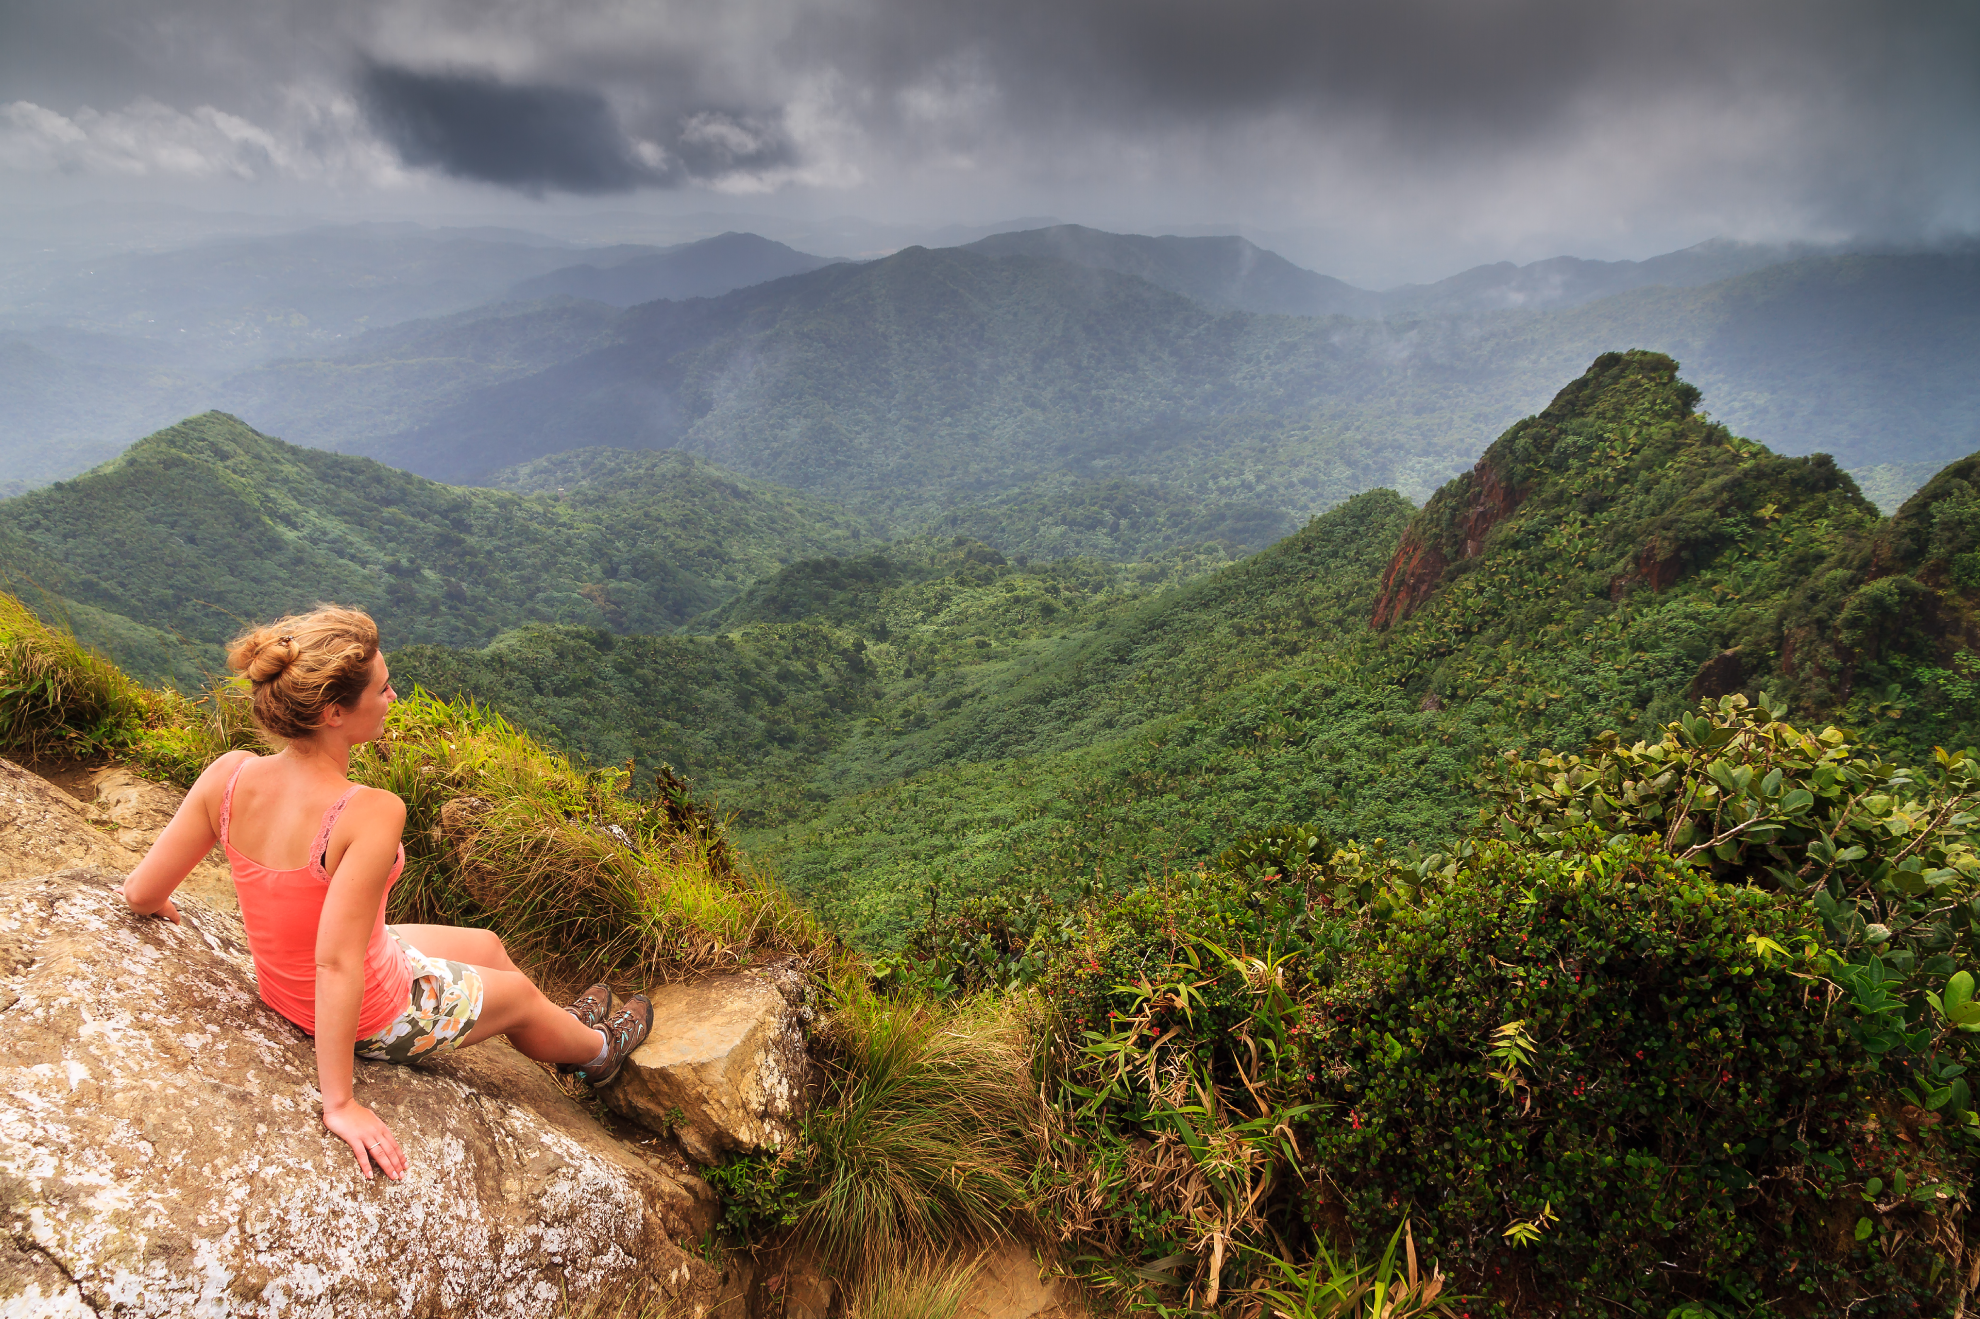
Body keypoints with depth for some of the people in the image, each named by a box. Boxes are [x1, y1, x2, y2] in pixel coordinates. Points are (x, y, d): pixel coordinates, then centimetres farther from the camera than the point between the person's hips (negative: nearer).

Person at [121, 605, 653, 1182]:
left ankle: (565, 1026, 59)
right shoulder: (372, 813, -37)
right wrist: (340, 1102, -28)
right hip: (375, 1017, -7)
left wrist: (159, 908, 15)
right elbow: (336, 963, -36)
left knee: (488, 945, 30)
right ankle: (596, 1049, 58)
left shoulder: (229, 774, -18)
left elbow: (142, 892, -9)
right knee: (520, 995, 24)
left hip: (281, 986, 7)